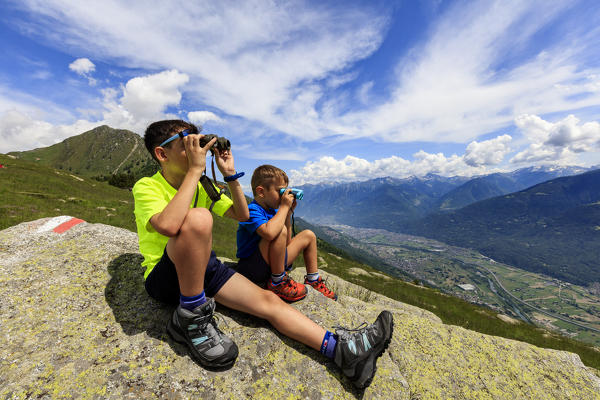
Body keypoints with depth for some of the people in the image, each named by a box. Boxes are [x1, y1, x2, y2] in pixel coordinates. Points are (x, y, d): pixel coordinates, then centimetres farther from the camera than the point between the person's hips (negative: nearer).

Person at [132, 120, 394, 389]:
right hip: (164, 278, -5)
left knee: (269, 301, -13)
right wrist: (195, 169, -29)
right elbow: (168, 225, -35)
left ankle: (342, 349, -9)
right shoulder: (147, 187, -10)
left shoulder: (202, 187, 9)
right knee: (199, 217, -36)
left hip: (204, 266, 6)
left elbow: (242, 214, 5)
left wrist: (230, 175, -4)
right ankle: (191, 319, -20)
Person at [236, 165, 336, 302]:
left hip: (273, 263, 9)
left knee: (308, 235, 12)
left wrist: (288, 213, -1)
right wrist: (284, 207, -27)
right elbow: (269, 233, -43)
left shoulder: (273, 210, 5)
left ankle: (313, 281, 18)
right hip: (253, 269, -9)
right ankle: (278, 282, -14)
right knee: (280, 230, -33)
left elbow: (286, 243, 8)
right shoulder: (252, 210, -20)